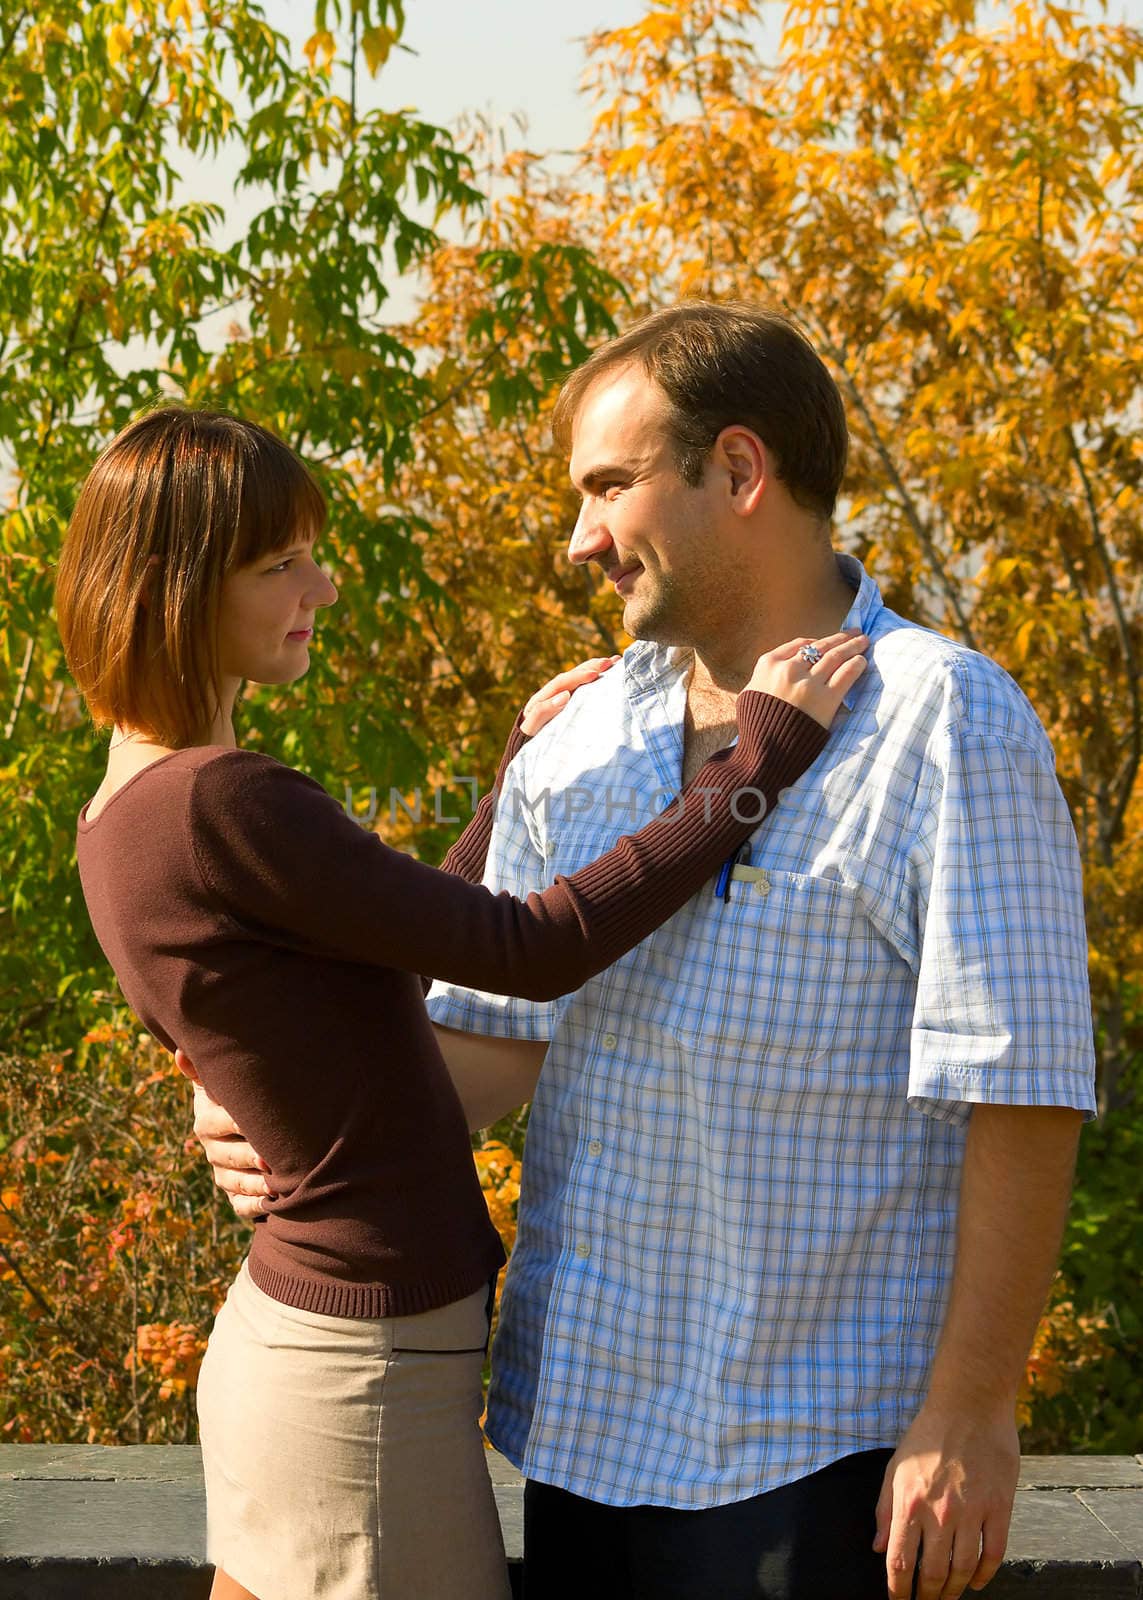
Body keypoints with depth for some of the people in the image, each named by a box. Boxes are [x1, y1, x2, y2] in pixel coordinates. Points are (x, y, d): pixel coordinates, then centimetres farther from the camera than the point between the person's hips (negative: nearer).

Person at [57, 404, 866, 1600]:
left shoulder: (125, 817, 8)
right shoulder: (217, 805, -22)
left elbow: (424, 945, 18)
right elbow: (538, 950, -22)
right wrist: (758, 760, -17)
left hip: (278, 1342, 10)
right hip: (366, 1378, -10)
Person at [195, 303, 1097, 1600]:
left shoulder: (949, 728, -10)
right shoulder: (578, 745, 9)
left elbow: (1021, 1094, -14)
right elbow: (500, 1020, 14)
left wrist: (969, 1417, -16)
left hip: (818, 1444, -6)